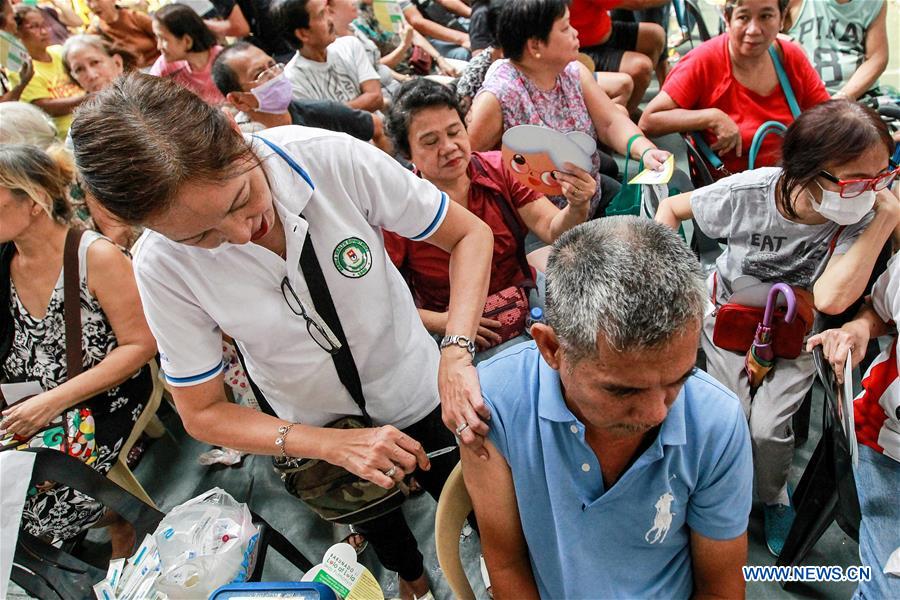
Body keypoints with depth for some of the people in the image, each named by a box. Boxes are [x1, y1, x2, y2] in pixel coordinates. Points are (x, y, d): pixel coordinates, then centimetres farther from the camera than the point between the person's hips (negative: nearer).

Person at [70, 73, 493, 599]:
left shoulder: (333, 157, -31)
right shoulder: (162, 266, -27)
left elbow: (471, 233, -20)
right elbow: (202, 413, -17)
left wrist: (457, 352, -35)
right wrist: (338, 445, -31)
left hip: (418, 394, 0)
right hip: (317, 435, 1)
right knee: (384, 534, 33)